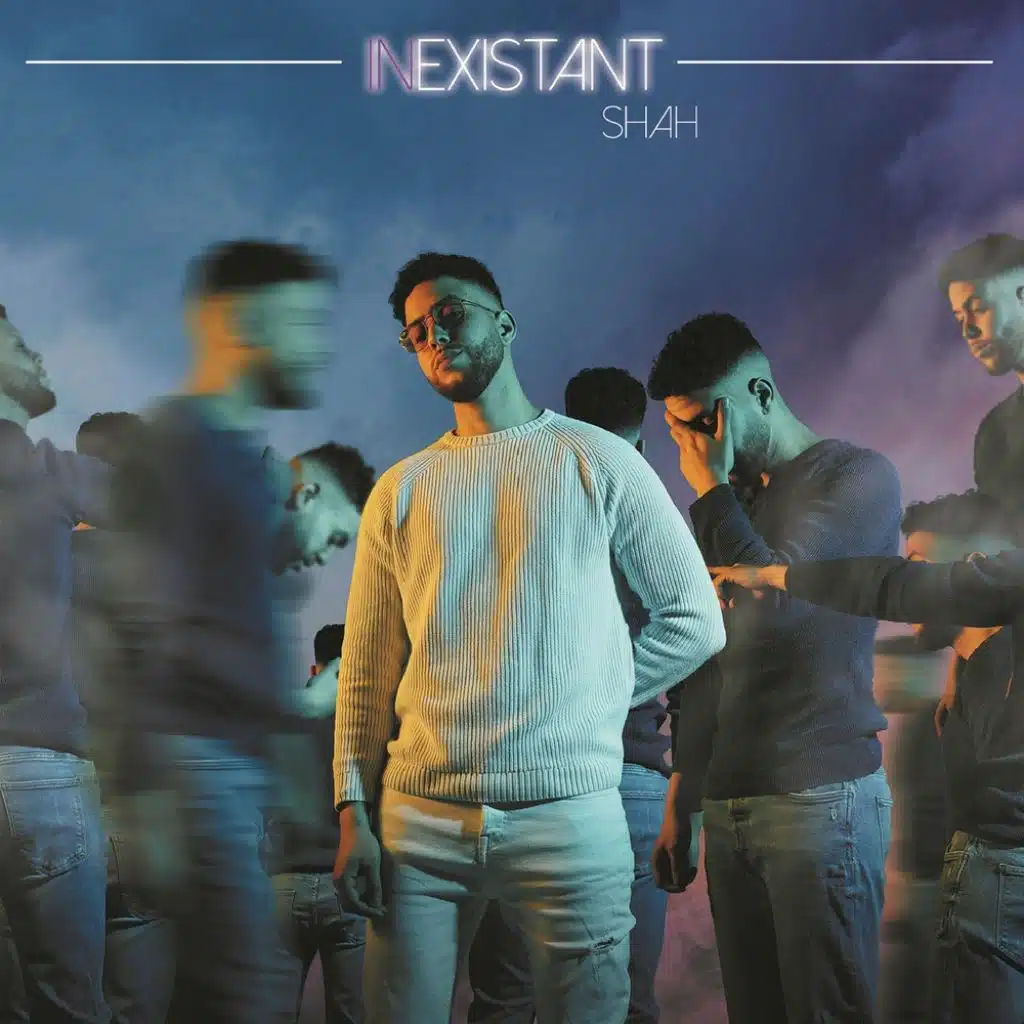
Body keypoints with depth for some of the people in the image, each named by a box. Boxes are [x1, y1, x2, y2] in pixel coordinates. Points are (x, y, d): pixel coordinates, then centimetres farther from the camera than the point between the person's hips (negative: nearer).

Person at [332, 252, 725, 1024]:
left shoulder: (598, 461, 4)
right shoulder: (400, 491, 11)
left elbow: (695, 620, 5)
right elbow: (367, 668, 9)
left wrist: (592, 700, -2)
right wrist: (353, 812, 0)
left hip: (570, 817, -2)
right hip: (419, 819, 2)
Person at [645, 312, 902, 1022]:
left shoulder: (858, 476, -2)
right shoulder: (732, 505, 19)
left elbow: (772, 599, -17)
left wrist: (711, 488, -6)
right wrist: (679, 804, 20)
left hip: (822, 796, -6)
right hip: (729, 805, 7)